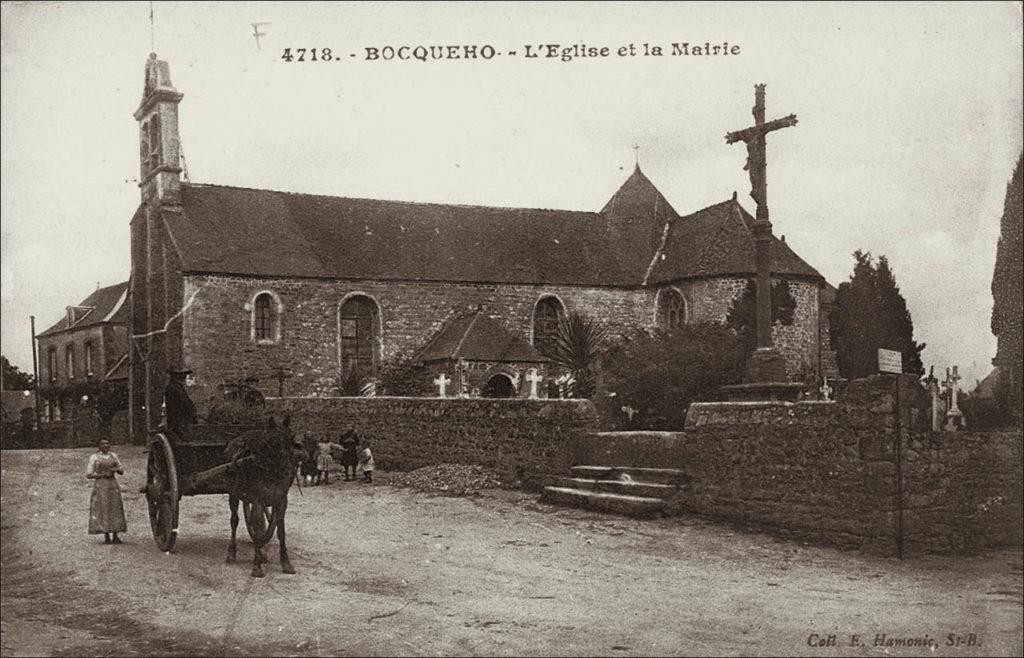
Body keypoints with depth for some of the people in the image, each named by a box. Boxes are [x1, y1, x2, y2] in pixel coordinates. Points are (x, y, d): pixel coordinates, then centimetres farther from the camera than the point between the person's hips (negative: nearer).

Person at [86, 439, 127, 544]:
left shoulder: (113, 456, 11)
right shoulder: (94, 457, 0)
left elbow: (122, 471, 12)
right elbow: (89, 474, -3)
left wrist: (116, 469, -10)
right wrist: (103, 475, -14)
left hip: (113, 485, 3)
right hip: (100, 486, -3)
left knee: (115, 509, -2)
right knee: (102, 510, -7)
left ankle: (115, 536, 2)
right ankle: (106, 537, -1)